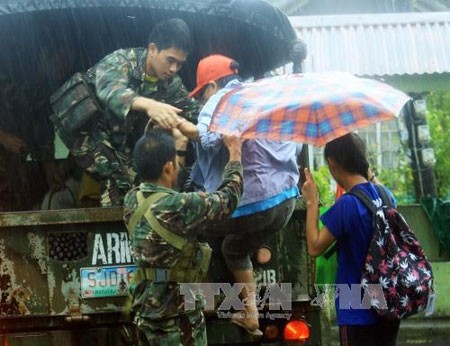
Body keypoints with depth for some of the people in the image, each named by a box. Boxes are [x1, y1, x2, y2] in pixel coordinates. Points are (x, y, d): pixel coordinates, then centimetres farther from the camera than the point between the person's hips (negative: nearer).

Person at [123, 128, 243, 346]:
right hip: (176, 316, -8)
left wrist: (174, 147, 33)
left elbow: (153, 173, 23)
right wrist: (235, 154, 6)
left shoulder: (132, 200, 0)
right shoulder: (179, 207, -22)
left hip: (145, 309, 8)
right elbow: (228, 198, -9)